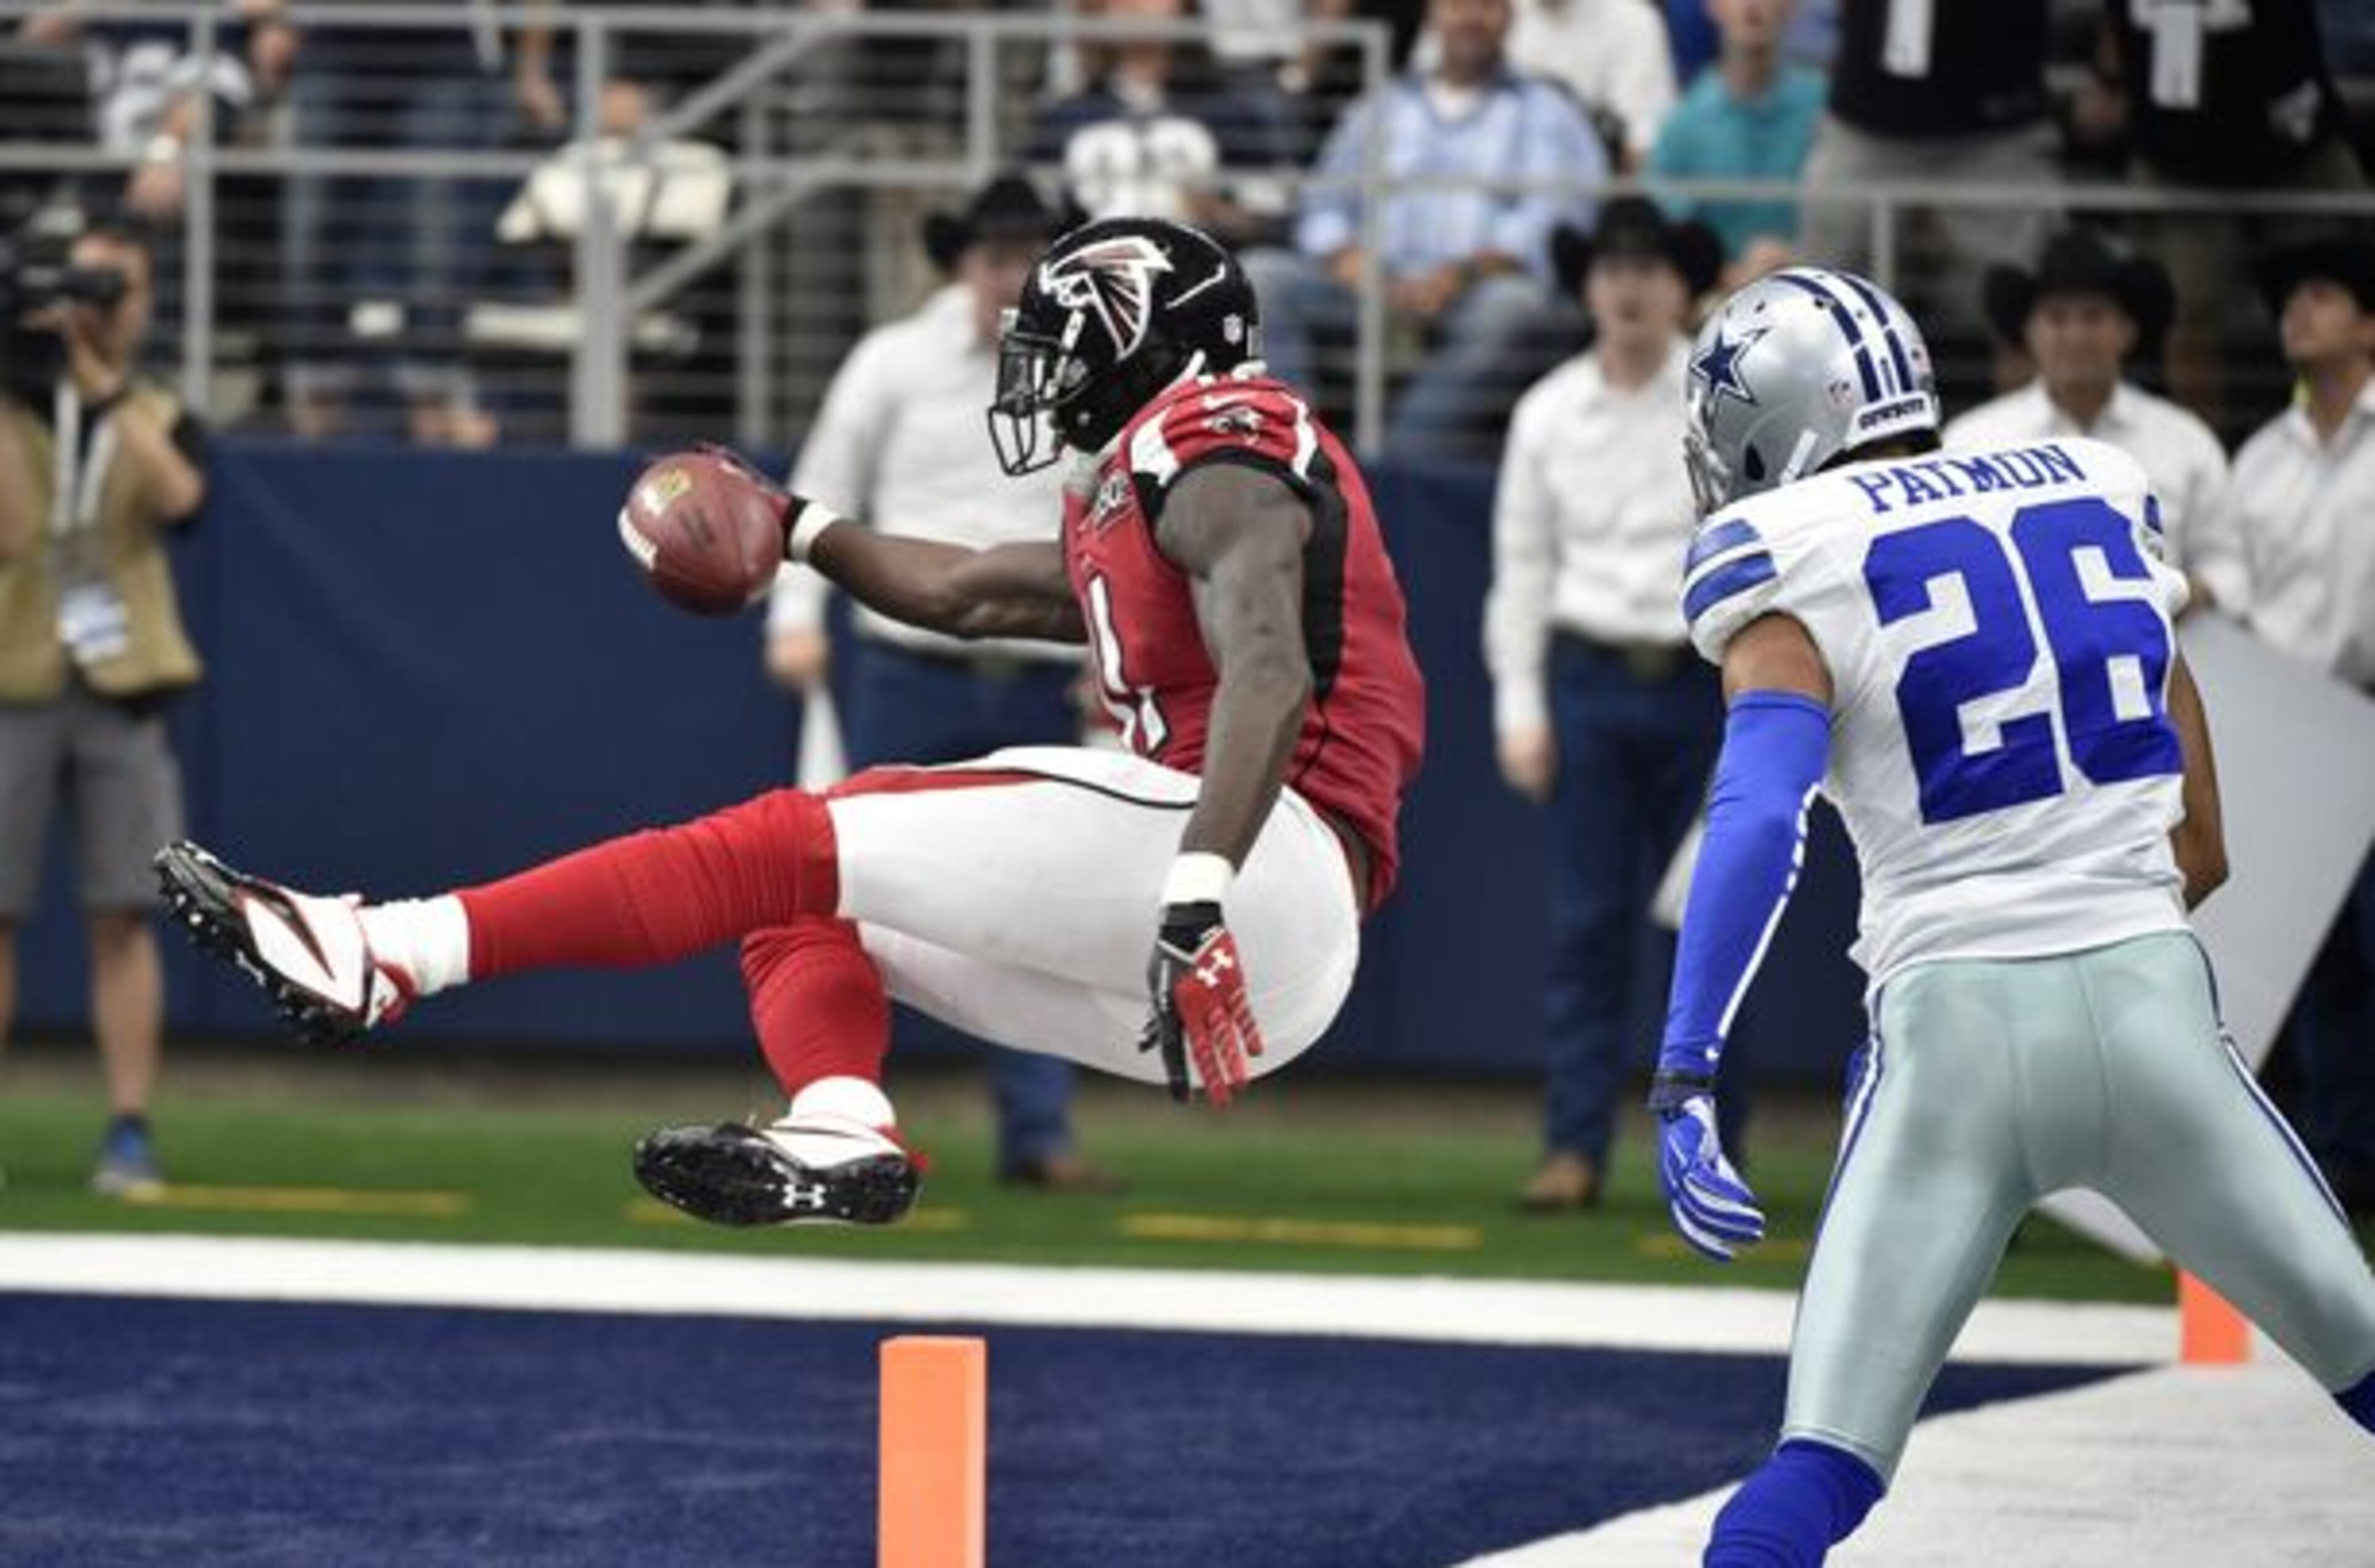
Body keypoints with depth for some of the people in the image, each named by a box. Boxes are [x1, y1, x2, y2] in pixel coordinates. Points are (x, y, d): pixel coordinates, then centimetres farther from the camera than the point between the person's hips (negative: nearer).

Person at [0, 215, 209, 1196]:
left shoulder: (162, 419, 9)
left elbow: (177, 495, -14)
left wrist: (99, 378, -18)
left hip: (121, 689, 1)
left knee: (122, 919, -3)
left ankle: (130, 1129, -1)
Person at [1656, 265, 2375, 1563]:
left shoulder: (1798, 566, 0)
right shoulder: (2104, 501, 15)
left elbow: (1759, 815, -18)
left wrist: (1682, 1078, -24)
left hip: (1956, 1028, -3)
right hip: (2153, 1004, 3)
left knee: (1826, 1459, -4)